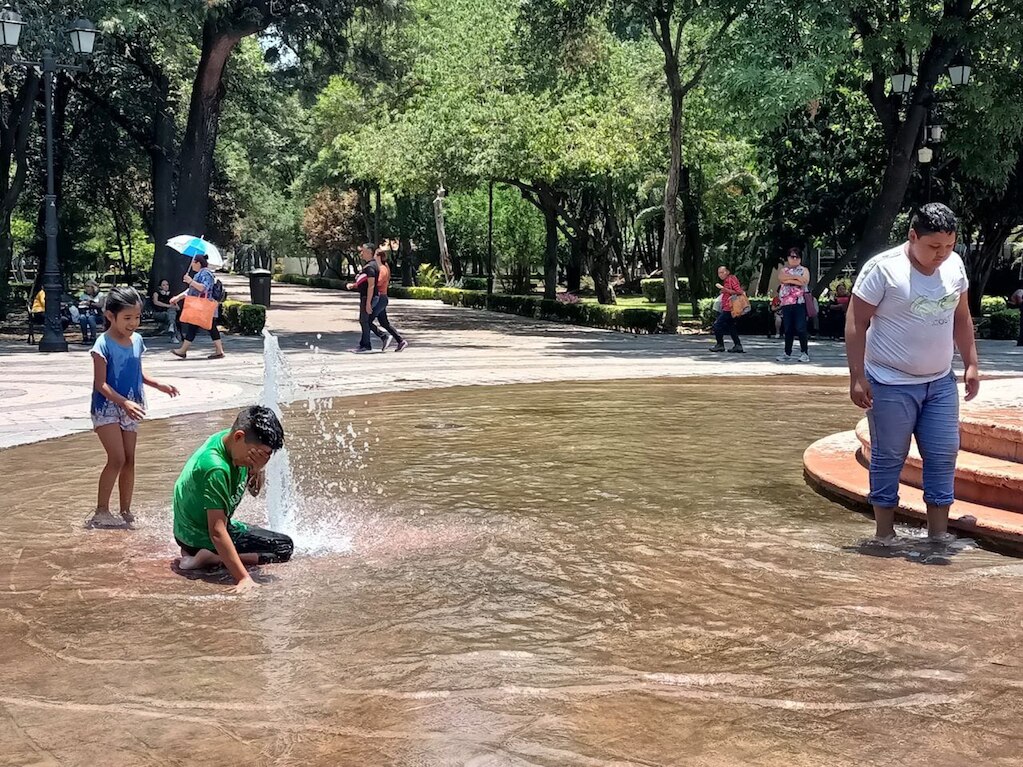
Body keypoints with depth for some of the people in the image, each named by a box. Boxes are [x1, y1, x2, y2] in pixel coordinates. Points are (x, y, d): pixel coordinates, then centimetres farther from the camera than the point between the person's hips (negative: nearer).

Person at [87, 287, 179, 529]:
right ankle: (101, 511, -3)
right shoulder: (104, 344, -15)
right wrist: (123, 402, -29)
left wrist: (158, 384, 6)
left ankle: (125, 511, 16)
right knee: (117, 459, -13)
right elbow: (100, 384, -18)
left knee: (129, 459, 8)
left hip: (130, 409, 7)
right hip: (107, 409, -7)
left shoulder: (137, 341, 5)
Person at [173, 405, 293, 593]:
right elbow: (217, 531, -35)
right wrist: (244, 578, -40)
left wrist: (257, 470, -22)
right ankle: (209, 558, -15)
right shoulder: (215, 469, -34)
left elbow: (255, 491, 2)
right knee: (284, 547, -8)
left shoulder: (227, 438, -8)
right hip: (200, 537, -9)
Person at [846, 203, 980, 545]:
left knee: (943, 455, 6)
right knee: (889, 459, 3)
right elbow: (856, 323, -13)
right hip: (891, 384, -6)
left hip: (941, 382, 6)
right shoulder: (883, 269, -16)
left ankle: (938, 533, 16)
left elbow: (961, 318, 15)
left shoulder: (954, 265, 3)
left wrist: (971, 363, 11)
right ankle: (885, 535, 14)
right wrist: (857, 377, -17)